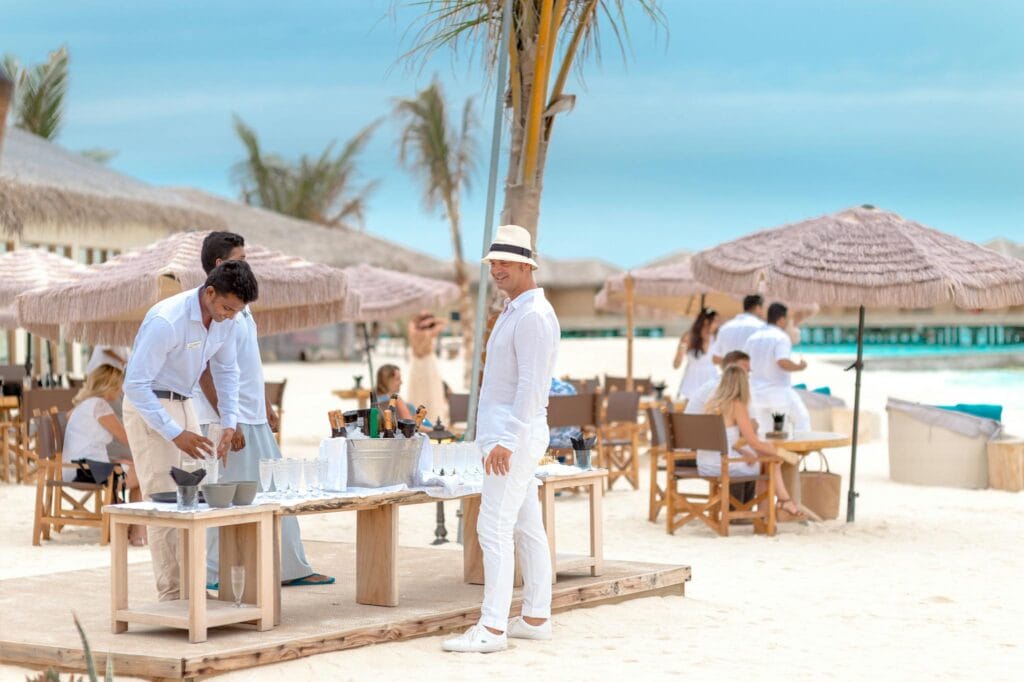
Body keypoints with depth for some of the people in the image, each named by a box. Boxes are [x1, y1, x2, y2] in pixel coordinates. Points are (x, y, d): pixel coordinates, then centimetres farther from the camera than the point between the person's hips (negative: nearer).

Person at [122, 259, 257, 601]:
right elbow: (135, 384, -26)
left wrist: (230, 423, 0)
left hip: (184, 404, 8)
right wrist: (175, 434, -26)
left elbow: (226, 370, 11)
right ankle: (171, 594, -7)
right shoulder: (166, 321, -28)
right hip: (149, 407, -8)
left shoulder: (225, 319, -5)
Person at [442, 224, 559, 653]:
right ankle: (536, 619, 16)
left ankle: (492, 629, -13)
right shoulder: (512, 312, 17)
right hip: (506, 436, 10)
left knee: (495, 529, -12)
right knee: (526, 529, 11)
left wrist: (507, 441, -24)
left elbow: (531, 386, -21)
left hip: (514, 436, -10)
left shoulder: (533, 315, -15)